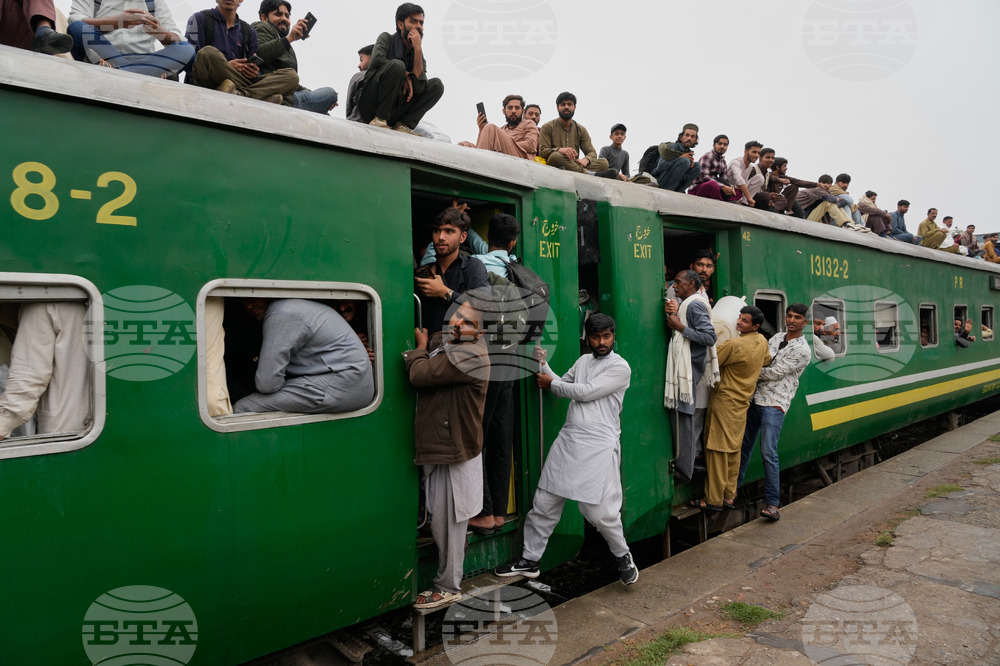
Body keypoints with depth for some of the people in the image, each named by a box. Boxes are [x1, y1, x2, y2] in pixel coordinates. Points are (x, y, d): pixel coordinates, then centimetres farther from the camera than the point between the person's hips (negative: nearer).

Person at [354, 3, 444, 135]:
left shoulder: (418, 55, 11)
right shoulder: (386, 38, 3)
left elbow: (420, 88, -9)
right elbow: (377, 59, -20)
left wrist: (418, 49, -11)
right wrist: (406, 75, -10)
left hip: (393, 110, 5)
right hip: (369, 105, -4)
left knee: (437, 84, -4)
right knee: (397, 65, -26)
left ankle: (402, 124, -19)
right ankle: (379, 119, -22)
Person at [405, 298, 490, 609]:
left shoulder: (470, 355, -22)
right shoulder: (441, 341, 8)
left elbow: (419, 374, -25)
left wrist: (420, 347, -6)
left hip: (454, 455, -9)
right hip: (439, 449, 9)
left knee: (448, 522, 3)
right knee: (441, 521, 22)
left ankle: (448, 587, 19)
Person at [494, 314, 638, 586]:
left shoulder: (620, 368, -7)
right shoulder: (583, 361, 15)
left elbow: (585, 392, -14)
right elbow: (562, 386, 20)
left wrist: (551, 383, -1)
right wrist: (544, 364, 7)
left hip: (599, 446, -6)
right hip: (568, 440, 6)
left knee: (600, 512, -8)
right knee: (544, 502, 7)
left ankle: (623, 556, 22)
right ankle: (529, 560, 22)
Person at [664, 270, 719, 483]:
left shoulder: (695, 304, -13)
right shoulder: (686, 303, 17)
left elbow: (710, 337, -22)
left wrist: (681, 327, -19)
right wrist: (673, 313, 3)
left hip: (689, 367, -10)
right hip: (687, 366, 10)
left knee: (684, 417, -4)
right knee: (693, 418, 13)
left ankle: (683, 469, 4)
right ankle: (686, 465, 20)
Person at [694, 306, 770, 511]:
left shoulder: (733, 345, -22)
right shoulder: (762, 342, 5)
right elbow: (767, 360, 26)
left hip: (724, 403, -8)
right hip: (742, 402, 8)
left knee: (717, 450, -3)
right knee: (734, 449, 13)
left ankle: (713, 500, 3)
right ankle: (729, 495, 21)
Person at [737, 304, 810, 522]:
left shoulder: (802, 350, -8)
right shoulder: (776, 337, 15)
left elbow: (774, 373, -13)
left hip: (774, 405, -7)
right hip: (754, 399, 7)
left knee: (768, 453, -12)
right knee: (744, 447, 13)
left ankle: (772, 503, -5)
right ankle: (733, 489, 25)